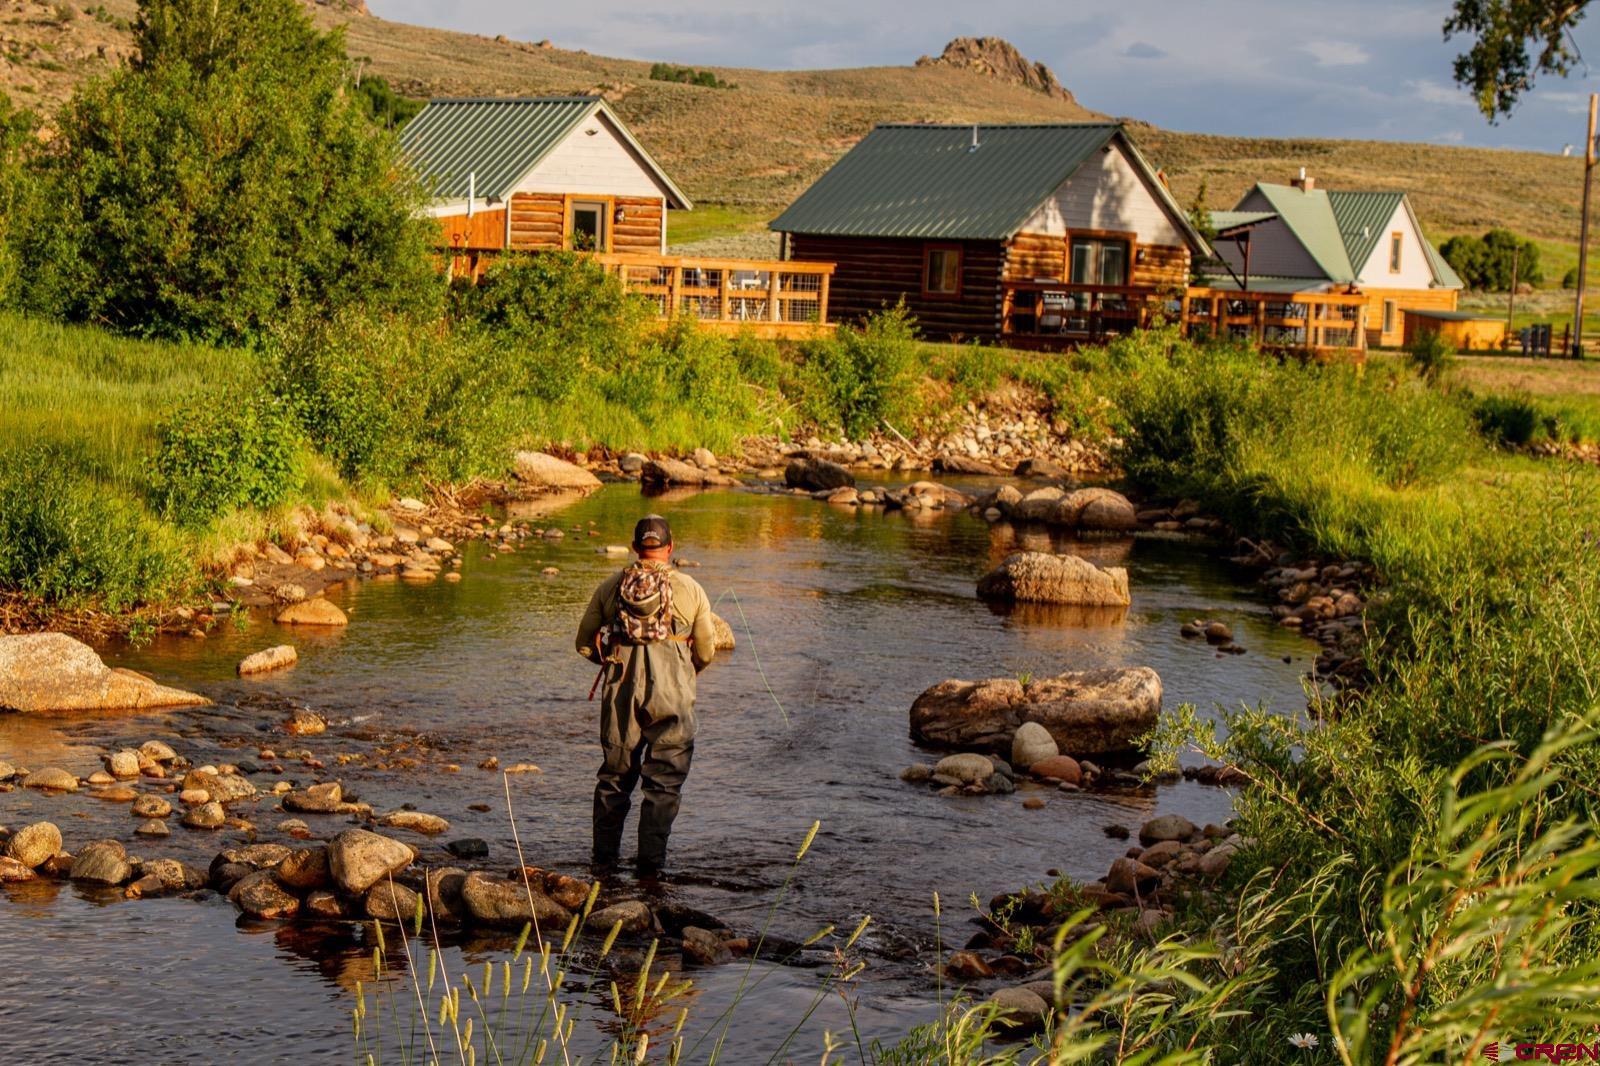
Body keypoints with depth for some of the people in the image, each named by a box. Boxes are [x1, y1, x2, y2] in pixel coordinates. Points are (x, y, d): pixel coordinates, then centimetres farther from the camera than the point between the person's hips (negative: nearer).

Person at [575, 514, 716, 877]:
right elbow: (706, 651, 4)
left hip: (620, 691, 2)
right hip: (671, 694, -2)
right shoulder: (690, 589, 1)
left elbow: (585, 644, 9)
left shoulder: (610, 587, 6)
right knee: (664, 781, 4)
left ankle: (604, 859, 18)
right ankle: (650, 864, 2)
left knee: (614, 775, 14)